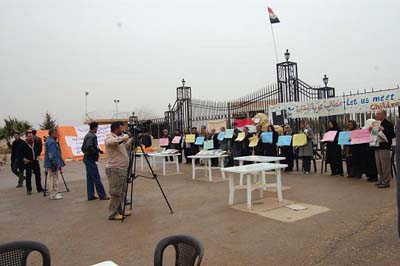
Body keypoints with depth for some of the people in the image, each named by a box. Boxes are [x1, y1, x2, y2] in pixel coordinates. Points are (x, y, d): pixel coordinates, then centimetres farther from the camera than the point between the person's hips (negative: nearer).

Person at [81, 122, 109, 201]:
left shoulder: (87, 135, 15)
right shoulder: (92, 136, -15)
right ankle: (102, 195, -1)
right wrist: (97, 152, -15)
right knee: (96, 178, -5)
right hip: (91, 159, -10)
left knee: (90, 178, 12)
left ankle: (90, 195, 16)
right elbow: (89, 147, -28)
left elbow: (83, 148, 19)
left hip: (87, 158, 10)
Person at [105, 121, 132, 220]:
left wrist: (132, 139, 21)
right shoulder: (110, 138, -11)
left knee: (122, 191, 15)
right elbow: (111, 142, -35)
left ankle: (120, 210, 25)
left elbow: (126, 146, 31)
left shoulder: (119, 138, 18)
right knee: (116, 192, -5)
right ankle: (113, 214, 2)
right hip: (115, 169, -10)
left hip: (122, 168, 10)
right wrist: (123, 138, -25)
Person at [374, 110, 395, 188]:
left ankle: (386, 182, 2)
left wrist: (383, 130, -25)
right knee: (379, 165, 14)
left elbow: (392, 135, -16)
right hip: (377, 147, 8)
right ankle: (381, 179, 24)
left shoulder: (388, 124, -8)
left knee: (385, 165, -4)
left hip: (384, 147, -8)